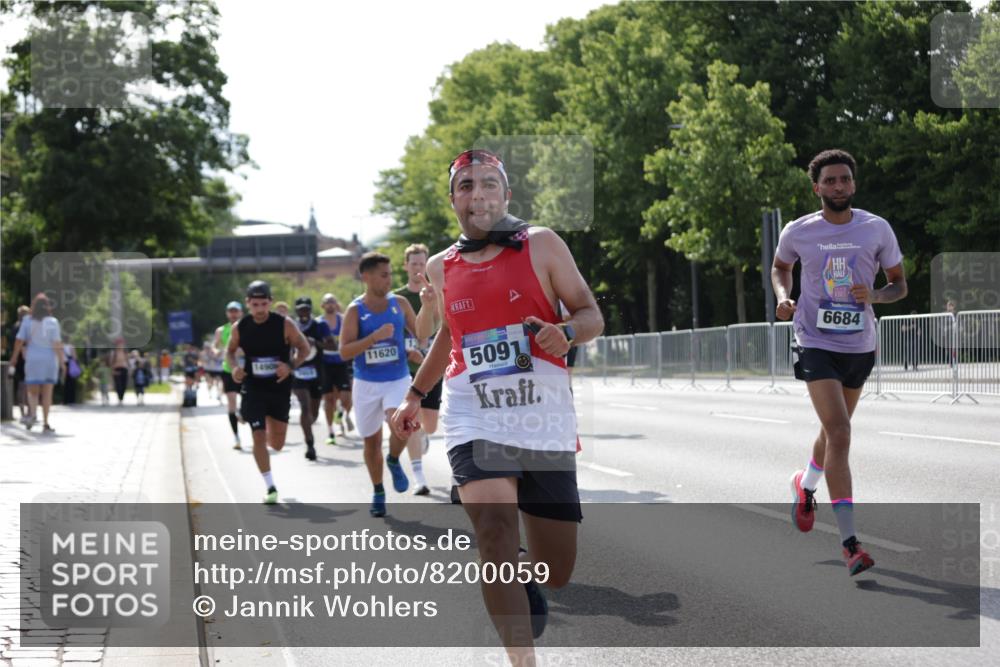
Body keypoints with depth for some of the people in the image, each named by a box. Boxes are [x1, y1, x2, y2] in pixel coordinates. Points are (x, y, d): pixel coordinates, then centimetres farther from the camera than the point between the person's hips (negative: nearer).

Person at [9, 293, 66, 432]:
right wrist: (62, 361, -7)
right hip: (49, 359, -1)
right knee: (47, 392, 5)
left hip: (32, 359, 1)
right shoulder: (52, 322, -7)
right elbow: (57, 343, -11)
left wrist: (14, 359, 6)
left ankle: (33, 413, -16)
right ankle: (45, 423, 2)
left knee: (33, 391, 11)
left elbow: (19, 341, -2)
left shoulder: (27, 321, -2)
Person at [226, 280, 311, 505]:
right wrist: (234, 367, -11)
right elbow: (230, 351, 10)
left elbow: (304, 348, -3)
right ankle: (270, 487, 1)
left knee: (277, 444, 10)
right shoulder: (239, 328, -7)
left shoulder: (284, 324, -12)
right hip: (253, 388, 0)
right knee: (258, 437, -10)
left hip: (280, 387, 0)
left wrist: (291, 366, -21)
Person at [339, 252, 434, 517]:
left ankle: (394, 461, 5)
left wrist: (427, 306, -16)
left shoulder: (399, 303, 0)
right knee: (371, 441, 10)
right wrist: (375, 337, -25)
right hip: (367, 384, 0)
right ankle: (378, 492, 30)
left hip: (398, 381, 0)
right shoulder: (355, 310, -8)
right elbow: (344, 351, -14)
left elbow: (422, 334, -1)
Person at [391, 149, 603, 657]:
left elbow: (591, 315, 3)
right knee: (495, 532, -25)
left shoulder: (541, 245, 2)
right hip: (474, 419, 1)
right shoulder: (441, 267, 11)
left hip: (546, 420, -1)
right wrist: (415, 396, 28)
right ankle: (523, 660, -22)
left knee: (556, 571, 5)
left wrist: (565, 333, -19)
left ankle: (521, 575, 42)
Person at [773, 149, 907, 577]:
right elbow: (779, 267, 17)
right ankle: (850, 543, -20)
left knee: (835, 431, 20)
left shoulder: (877, 229, -3)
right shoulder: (798, 232, -4)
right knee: (839, 433, -17)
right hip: (816, 344, -3)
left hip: (859, 345, 3)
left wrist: (874, 296, -17)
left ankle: (806, 486, 54)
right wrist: (783, 296, -3)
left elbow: (899, 285, 5)